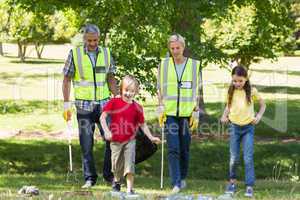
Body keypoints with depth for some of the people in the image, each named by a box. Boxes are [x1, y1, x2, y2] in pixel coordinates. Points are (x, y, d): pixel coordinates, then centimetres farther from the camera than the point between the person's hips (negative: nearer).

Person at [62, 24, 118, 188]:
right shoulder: (75, 54, -1)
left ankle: (109, 174, 10)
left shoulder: (106, 53, 7)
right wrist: (66, 104, -5)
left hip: (104, 103, 2)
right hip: (84, 105, -2)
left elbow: (111, 79, 13)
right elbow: (67, 80, 0)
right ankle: (89, 178, 9)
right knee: (86, 143, 1)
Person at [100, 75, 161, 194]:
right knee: (117, 166, 13)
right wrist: (106, 131, -21)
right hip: (115, 141, 0)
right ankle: (116, 181, 42)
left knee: (129, 164, -12)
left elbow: (142, 125, 6)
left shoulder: (137, 108, -2)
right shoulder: (114, 103, -6)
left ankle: (130, 189, -8)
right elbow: (103, 117, -9)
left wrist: (151, 137, -1)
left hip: (130, 141, 0)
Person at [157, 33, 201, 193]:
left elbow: (196, 91, 7)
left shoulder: (194, 65, 3)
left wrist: (196, 112, 1)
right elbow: (160, 89, 10)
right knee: (173, 149, -9)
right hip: (170, 113, 0)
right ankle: (176, 183, -10)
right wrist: (160, 108, 0)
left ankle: (183, 178, 25)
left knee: (184, 148, 7)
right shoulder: (164, 64, 4)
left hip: (186, 113, 1)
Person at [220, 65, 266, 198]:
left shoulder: (252, 91, -6)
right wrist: (224, 116, -5)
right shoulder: (231, 91, -1)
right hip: (234, 127, 2)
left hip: (248, 127, -2)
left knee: (248, 158, -7)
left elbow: (263, 105, 6)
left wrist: (259, 116, -10)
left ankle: (249, 187, -6)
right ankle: (232, 181, 26)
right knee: (234, 158, 6)